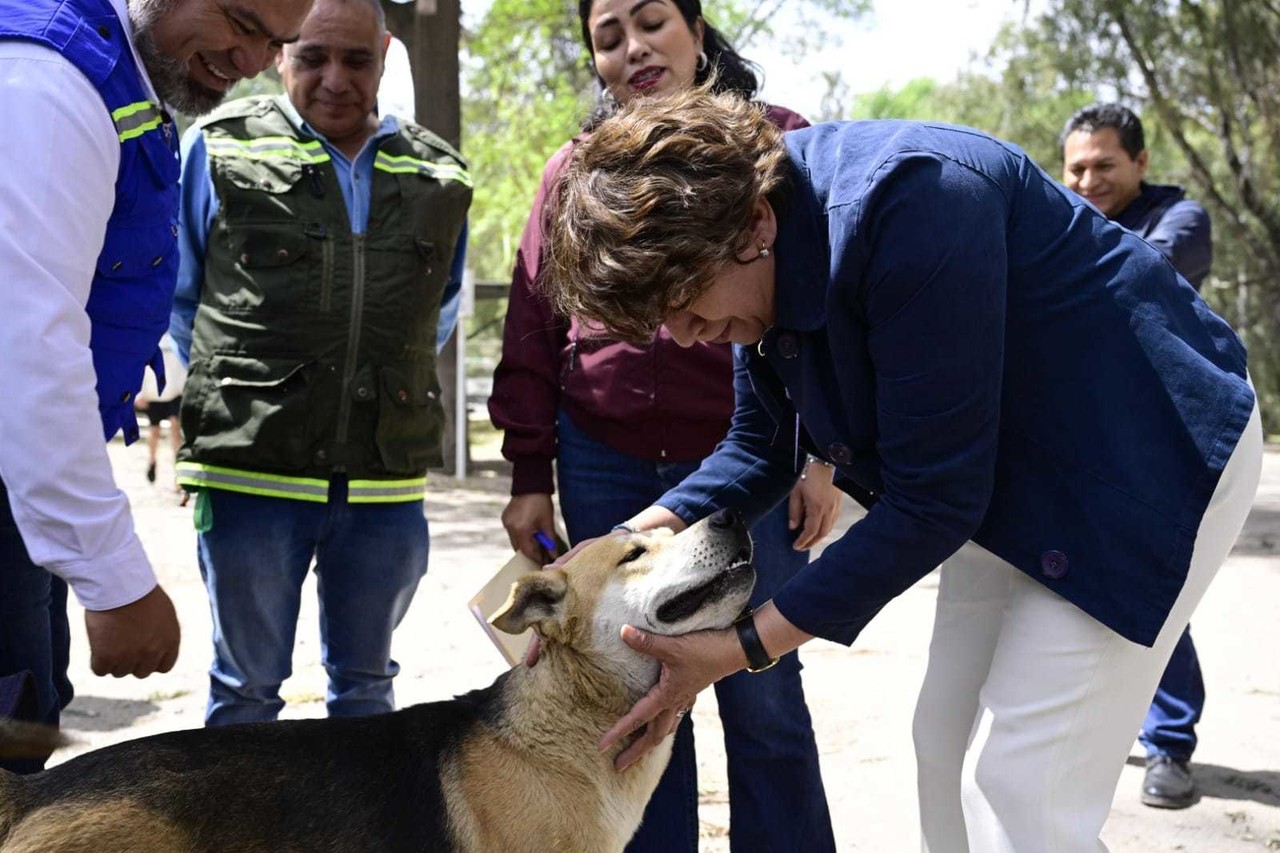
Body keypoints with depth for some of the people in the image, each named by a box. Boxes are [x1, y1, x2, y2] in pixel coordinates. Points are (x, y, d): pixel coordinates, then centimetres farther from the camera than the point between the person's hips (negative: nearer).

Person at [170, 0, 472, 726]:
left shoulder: (440, 176, 6)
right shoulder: (220, 149, -2)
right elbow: (178, 295, 10)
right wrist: (227, 386, 11)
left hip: (386, 481, 3)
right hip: (250, 472, -2)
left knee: (366, 686, 15)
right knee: (246, 691, 8)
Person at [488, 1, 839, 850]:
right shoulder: (575, 169, 10)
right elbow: (533, 334, 10)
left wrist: (825, 453, -4)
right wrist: (531, 477, 6)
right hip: (606, 469, 3)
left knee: (763, 700, 3)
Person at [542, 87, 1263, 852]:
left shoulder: (907, 207, -34)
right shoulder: (761, 259, -7)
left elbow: (932, 499, -29)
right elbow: (759, 449, 6)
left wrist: (741, 648, -26)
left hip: (1147, 459, -8)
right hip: (1012, 476, 9)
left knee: (1018, 789, -11)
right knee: (947, 746, 10)